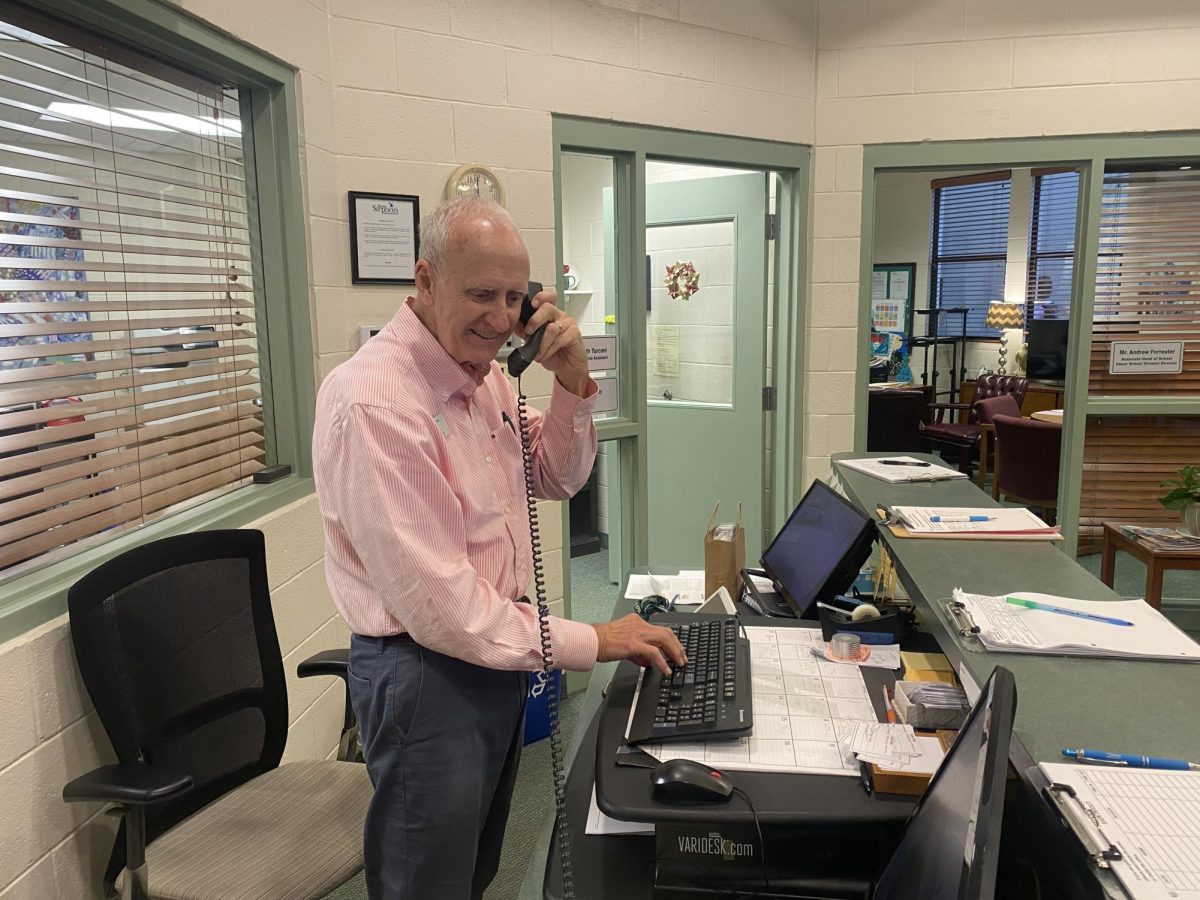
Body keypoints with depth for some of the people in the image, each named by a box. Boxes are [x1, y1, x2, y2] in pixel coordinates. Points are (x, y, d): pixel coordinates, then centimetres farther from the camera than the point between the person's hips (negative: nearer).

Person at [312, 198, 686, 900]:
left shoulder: (483, 373, 2)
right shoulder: (373, 402, -26)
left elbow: (557, 480, 10)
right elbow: (436, 602, -27)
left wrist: (573, 382, -7)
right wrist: (588, 643, -22)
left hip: (498, 649, 8)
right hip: (428, 674, -8)